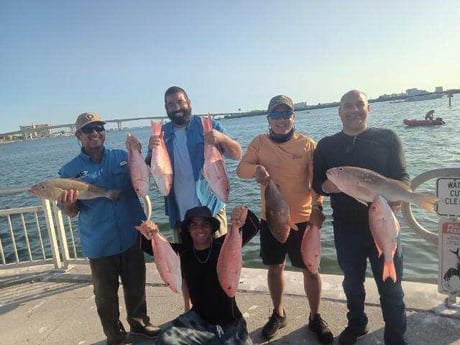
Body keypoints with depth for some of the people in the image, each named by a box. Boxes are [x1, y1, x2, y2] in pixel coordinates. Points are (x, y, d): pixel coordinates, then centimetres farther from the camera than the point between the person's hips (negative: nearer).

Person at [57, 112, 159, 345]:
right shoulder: (70, 170, -3)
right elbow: (70, 212, 0)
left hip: (132, 237, 2)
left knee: (136, 286, 19)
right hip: (99, 244, -1)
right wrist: (68, 204, -25)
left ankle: (139, 323, 44)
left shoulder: (123, 157, -1)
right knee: (106, 295, 14)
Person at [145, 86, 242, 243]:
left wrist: (222, 138, -25)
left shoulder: (208, 125, -2)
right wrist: (152, 150, -15)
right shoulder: (162, 133, 5)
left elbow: (237, 154, -5)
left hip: (211, 208, -2)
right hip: (179, 214, 3)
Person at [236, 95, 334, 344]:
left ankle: (315, 317, 33)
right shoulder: (259, 142, 0)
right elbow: (241, 168, -9)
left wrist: (317, 206, -27)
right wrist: (256, 169, -31)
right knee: (275, 267, 17)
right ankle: (278, 314, 39)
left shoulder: (308, 144, -5)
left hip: (303, 218, -2)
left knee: (310, 268, 10)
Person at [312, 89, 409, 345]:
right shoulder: (326, 145, 4)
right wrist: (327, 186, -19)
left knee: (391, 285, 8)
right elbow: (316, 183, 4)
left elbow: (402, 175, -3)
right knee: (352, 281, 19)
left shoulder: (388, 138, 0)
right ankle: (356, 324, 44)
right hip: (346, 227, 2)